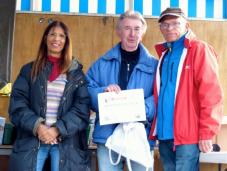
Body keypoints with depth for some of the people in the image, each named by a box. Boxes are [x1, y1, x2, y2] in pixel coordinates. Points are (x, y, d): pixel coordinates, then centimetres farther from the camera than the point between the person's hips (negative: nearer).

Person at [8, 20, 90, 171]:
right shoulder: (29, 70, 11)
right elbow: (17, 105, 2)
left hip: (66, 143, 0)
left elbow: (82, 108, -1)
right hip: (31, 140, 1)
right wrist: (36, 126, -14)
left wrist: (58, 129, -14)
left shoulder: (76, 73, 8)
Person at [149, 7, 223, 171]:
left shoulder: (199, 49, -5)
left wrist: (206, 133, -15)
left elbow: (211, 94, -12)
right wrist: (155, 128, 14)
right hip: (164, 133, 7)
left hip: (187, 134, -7)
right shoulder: (164, 53, 17)